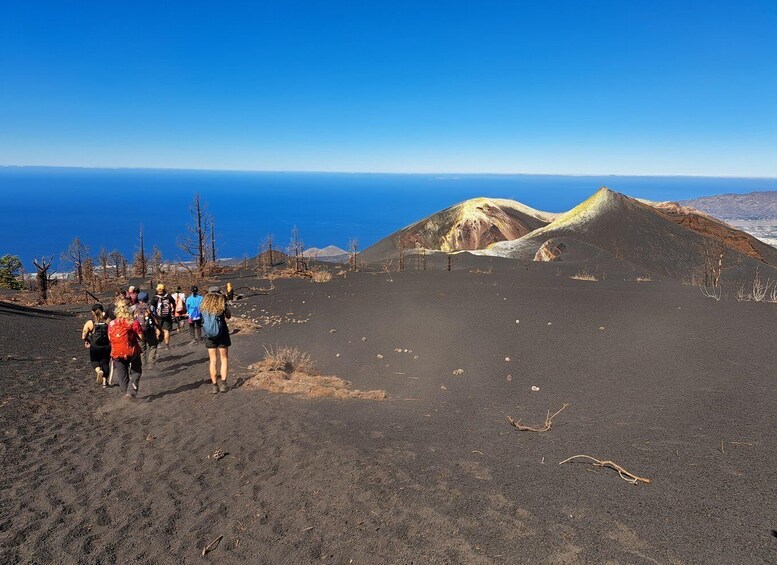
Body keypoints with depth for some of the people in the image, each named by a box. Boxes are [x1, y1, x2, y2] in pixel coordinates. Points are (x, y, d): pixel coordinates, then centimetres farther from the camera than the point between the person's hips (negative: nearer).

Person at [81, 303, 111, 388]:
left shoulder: (89, 323, -8)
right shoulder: (107, 322, -8)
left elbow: (83, 336, -6)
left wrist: (86, 341, 15)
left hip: (94, 347, -1)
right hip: (106, 346, 1)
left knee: (94, 361, 22)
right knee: (105, 363, 15)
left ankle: (99, 371, -8)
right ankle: (104, 382, 15)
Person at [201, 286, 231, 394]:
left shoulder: (204, 306, -1)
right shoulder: (222, 304, -9)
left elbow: (203, 318, 14)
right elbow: (228, 316, 4)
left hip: (209, 336, 2)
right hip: (222, 335, -2)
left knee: (213, 360, 9)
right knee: (224, 359, 9)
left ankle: (215, 385, 9)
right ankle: (223, 384, 2)